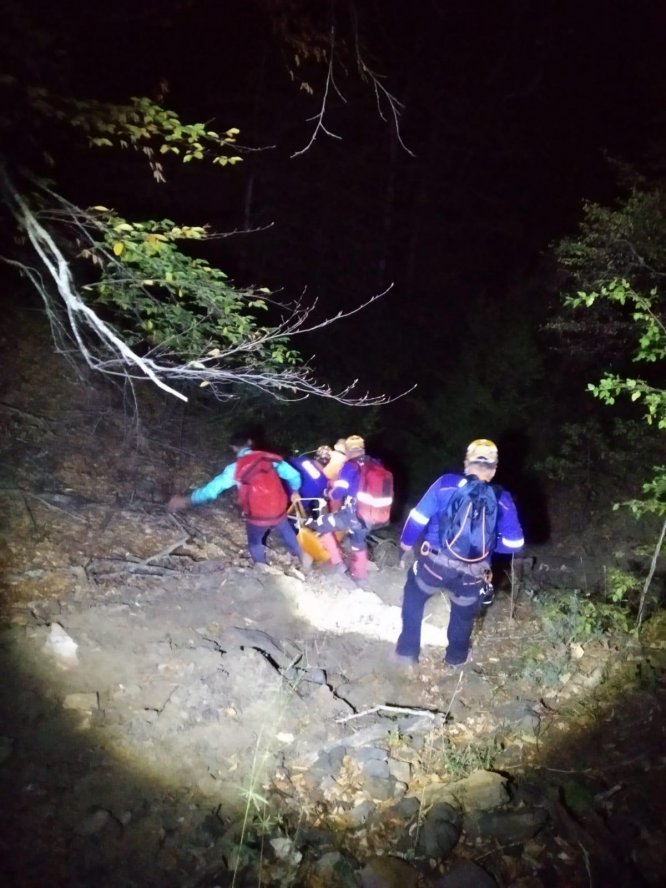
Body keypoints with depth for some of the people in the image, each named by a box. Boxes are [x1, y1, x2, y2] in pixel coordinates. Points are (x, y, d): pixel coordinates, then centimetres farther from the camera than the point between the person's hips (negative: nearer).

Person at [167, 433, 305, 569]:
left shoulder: (235, 468, -14)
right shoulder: (269, 458, -6)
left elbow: (212, 489, -12)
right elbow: (293, 474, -5)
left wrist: (185, 501, -3)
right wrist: (295, 492, 16)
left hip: (257, 517, -3)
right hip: (279, 511, 3)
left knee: (255, 544, 27)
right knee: (288, 534, 32)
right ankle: (302, 557, 49)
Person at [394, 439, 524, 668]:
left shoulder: (446, 484, -10)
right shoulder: (502, 500, -6)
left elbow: (418, 517, -9)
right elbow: (514, 544, -5)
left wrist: (406, 541, 8)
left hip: (434, 564, -1)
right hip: (470, 576, 1)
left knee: (414, 598, 28)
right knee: (464, 613, 30)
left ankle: (407, 651, 32)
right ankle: (456, 656, 50)